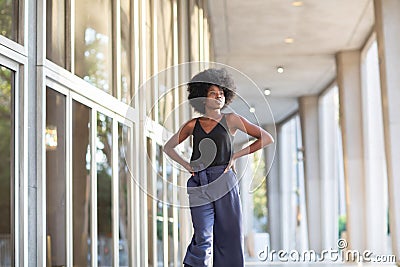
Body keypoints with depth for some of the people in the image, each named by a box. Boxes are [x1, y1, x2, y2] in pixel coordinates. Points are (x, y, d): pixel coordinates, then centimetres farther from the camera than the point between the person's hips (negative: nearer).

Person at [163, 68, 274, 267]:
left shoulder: (231, 120, 8)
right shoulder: (193, 125, 12)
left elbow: (267, 138, 8)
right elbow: (168, 147, 24)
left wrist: (237, 155, 2)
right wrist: (186, 165, 8)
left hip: (224, 183, 0)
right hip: (199, 184, 0)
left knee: (230, 239, -1)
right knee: (203, 239, -11)